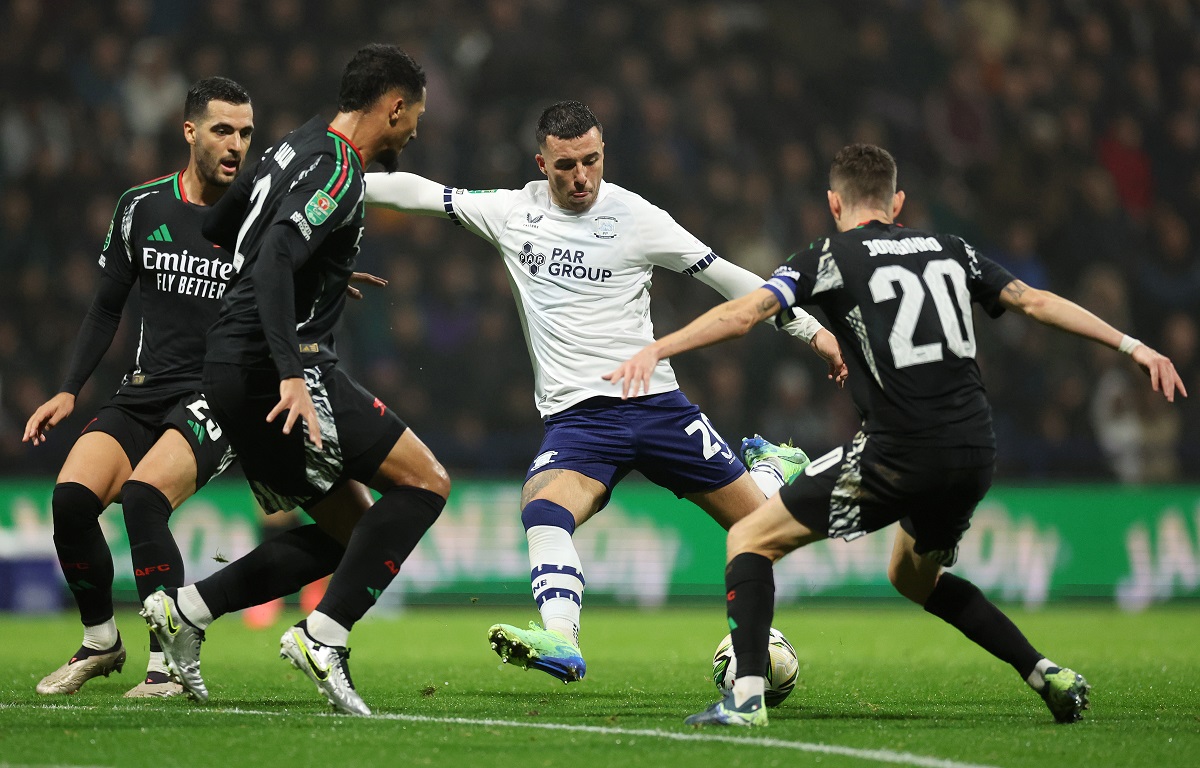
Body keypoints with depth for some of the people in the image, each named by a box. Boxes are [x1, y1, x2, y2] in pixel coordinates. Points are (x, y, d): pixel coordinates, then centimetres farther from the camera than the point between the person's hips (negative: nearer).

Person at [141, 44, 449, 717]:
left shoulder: (298, 148, 16)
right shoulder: (339, 171, -13)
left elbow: (218, 227, 29)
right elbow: (274, 261, -26)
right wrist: (291, 374, -33)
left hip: (231, 367, 10)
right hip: (275, 365, -10)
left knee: (346, 533, 14)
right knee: (425, 482, -11)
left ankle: (187, 610, 10)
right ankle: (324, 637, -16)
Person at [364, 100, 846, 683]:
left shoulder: (635, 218, -2)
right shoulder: (514, 212, 5)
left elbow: (725, 277, 3)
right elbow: (419, 193, 9)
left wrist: (812, 330, 4)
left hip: (654, 401, -1)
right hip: (575, 417, 1)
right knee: (543, 509, -31)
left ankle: (773, 467, 41)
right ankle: (561, 642, -44)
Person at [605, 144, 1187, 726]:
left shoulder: (830, 257, 3)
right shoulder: (950, 252, 17)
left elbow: (743, 312, -10)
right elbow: (1038, 303, 18)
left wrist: (655, 350, -14)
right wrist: (1134, 347, 24)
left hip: (899, 457, -6)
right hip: (975, 456, 6)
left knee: (750, 540, 6)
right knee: (913, 577, 32)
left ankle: (746, 697, -10)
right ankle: (1047, 674, 23)